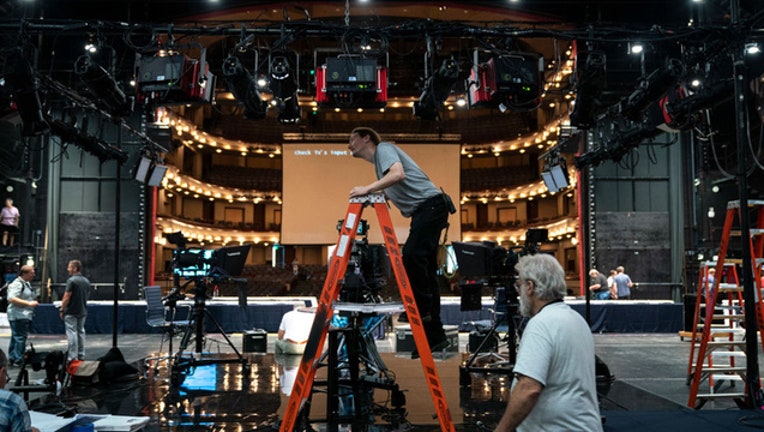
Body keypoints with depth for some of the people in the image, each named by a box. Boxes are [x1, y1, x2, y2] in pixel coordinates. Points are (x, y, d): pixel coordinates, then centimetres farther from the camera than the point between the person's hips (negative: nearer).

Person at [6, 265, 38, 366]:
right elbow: (11, 298, -25)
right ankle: (18, 360, -3)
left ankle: (12, 359, 24)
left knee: (16, 337, 16)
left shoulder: (26, 283, 17)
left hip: (25, 315, 11)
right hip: (19, 316, -11)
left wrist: (33, 303, 16)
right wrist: (29, 303, -26)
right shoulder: (17, 284, -15)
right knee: (20, 338, -8)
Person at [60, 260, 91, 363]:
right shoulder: (86, 281, 9)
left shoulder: (71, 280, -14)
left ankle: (72, 357, -4)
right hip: (83, 311, 7)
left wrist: (62, 309, -7)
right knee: (81, 332, 13)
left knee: (72, 333, -4)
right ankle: (81, 356, 16)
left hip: (71, 312, -7)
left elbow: (67, 297, -15)